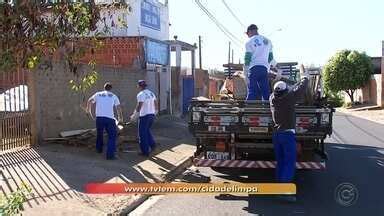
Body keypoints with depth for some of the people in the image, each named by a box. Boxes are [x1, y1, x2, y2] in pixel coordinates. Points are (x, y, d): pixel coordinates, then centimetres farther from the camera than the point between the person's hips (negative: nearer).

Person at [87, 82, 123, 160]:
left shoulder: (98, 94, 14)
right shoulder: (114, 96, 9)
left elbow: (89, 101, 4)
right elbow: (118, 108, 5)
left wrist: (90, 112, 16)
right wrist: (120, 118, 19)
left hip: (99, 117, 3)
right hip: (109, 118, -3)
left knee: (99, 133, 24)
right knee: (112, 136, 3)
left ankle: (99, 149, 39)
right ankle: (110, 154, -4)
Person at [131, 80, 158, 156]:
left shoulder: (141, 94, -14)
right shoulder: (151, 93, 10)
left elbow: (139, 106, -21)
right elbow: (156, 103, 16)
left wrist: (133, 115, -10)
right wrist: (155, 112, 30)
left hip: (144, 116, -8)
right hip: (151, 115, 8)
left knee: (143, 134, 3)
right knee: (147, 130, 26)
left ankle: (145, 151, 6)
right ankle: (152, 144, 13)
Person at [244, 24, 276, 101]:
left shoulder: (249, 42, 1)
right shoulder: (267, 41, 15)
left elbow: (247, 58, -3)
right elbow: (270, 57, 16)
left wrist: (245, 71, 1)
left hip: (254, 68, -3)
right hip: (264, 68, 4)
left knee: (252, 91, -4)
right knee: (265, 91, 5)